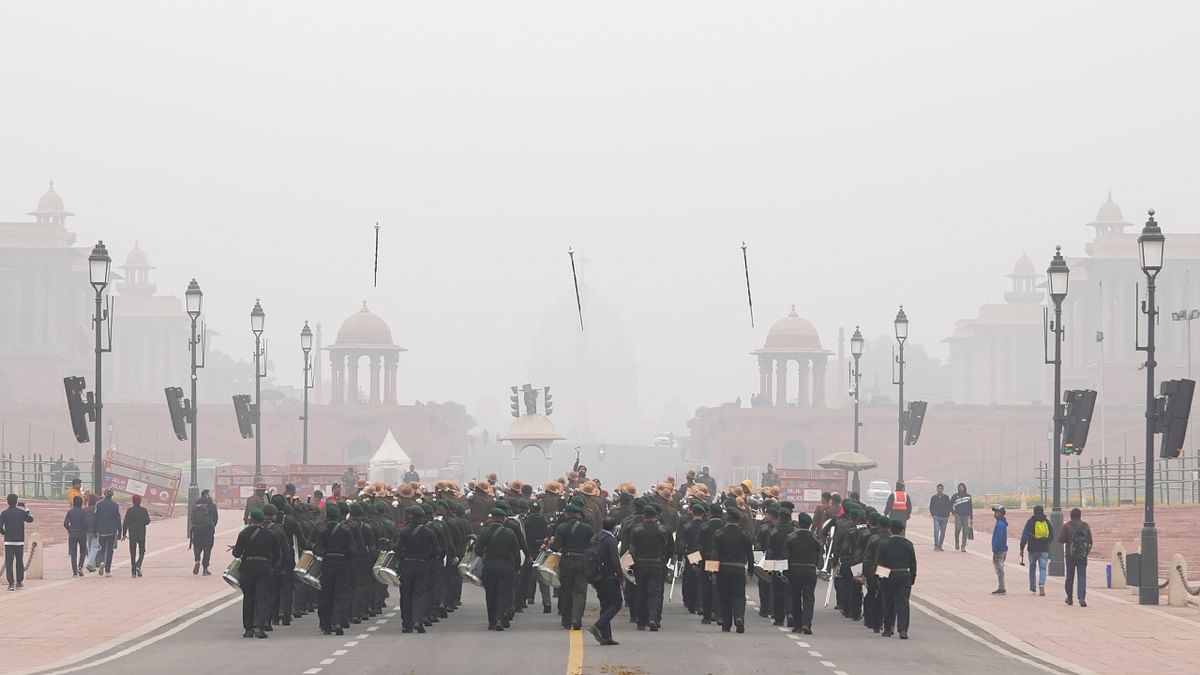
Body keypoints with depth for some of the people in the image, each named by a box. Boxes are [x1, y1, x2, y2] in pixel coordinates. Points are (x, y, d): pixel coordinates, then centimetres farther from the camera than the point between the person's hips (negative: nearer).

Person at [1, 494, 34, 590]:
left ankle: (11, 583, -13)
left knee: (9, 562, -2)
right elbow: (30, 519, 15)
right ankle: (19, 581, 26)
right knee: (19, 562, 16)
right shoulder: (21, 512, -2)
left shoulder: (4, 513, -6)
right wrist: (27, 510, 29)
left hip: (8, 541, -2)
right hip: (20, 541, 2)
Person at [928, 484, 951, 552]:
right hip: (936, 517, -2)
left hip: (944, 517, 2)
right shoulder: (934, 497, 6)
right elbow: (931, 507, 13)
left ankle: (940, 546, 14)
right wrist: (932, 514, 2)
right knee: (936, 530, -17)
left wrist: (948, 515, 3)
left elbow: (949, 506, 10)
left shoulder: (946, 497, 7)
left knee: (942, 532, 5)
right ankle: (936, 545, -17)